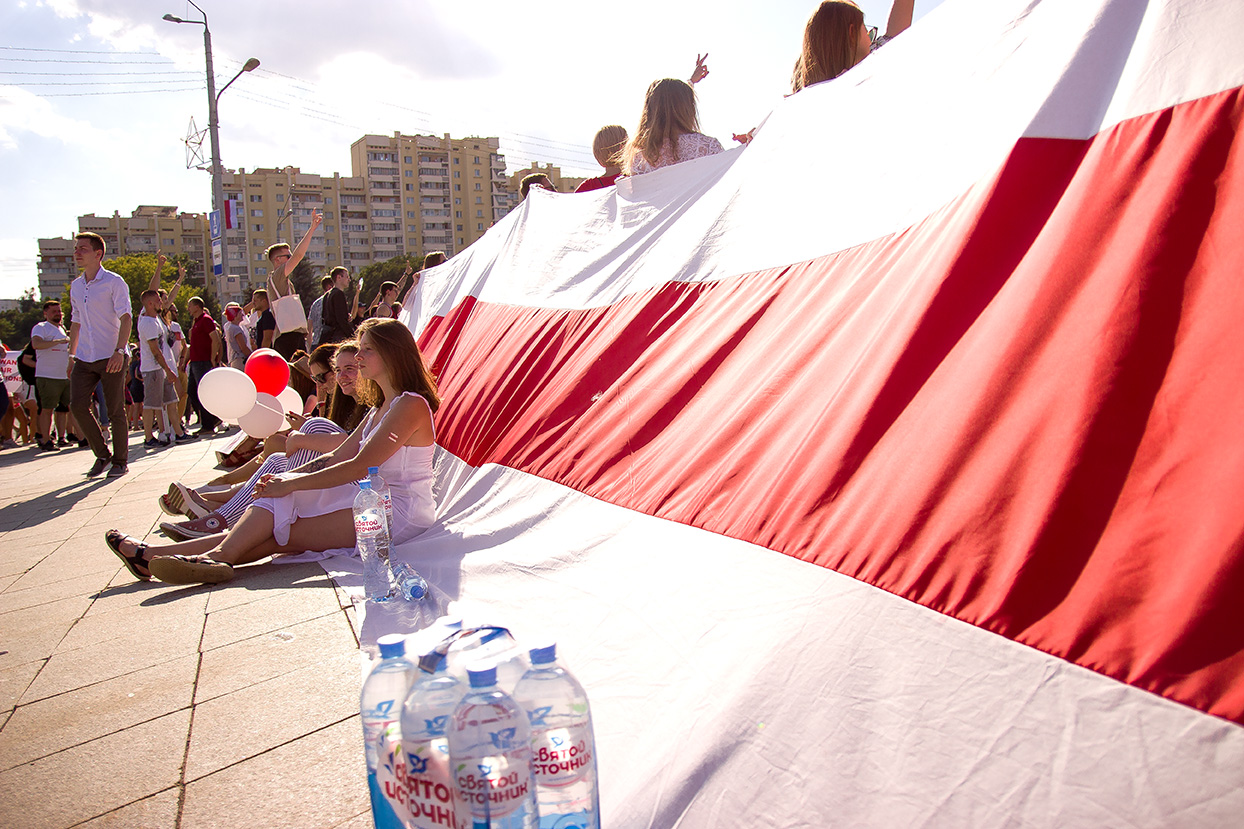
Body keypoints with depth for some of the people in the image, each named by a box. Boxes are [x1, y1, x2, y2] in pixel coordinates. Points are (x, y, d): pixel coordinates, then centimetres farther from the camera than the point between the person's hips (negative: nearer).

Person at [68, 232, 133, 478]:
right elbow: (76, 322, 22)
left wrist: (119, 351, -23)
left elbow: (126, 318, -12)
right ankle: (102, 455, 11)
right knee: (77, 406, -5)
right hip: (84, 358, 6)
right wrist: (71, 355, 18)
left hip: (111, 357, -5)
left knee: (115, 411, -2)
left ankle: (120, 461, 12)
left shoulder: (114, 282, -5)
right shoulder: (75, 286, 14)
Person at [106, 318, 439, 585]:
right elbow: (337, 457, 16)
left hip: (397, 514, -8)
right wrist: (280, 480, 3)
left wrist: (290, 485, -13)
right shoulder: (381, 407, 20)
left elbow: (358, 468, -19)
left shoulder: (411, 404, -13)